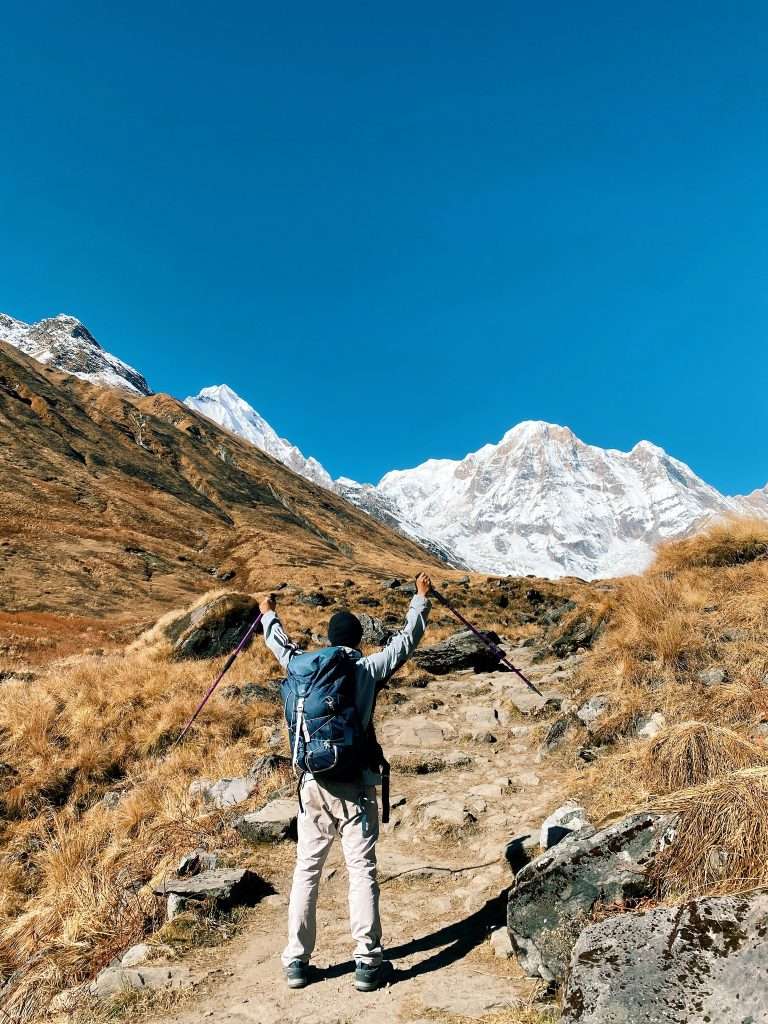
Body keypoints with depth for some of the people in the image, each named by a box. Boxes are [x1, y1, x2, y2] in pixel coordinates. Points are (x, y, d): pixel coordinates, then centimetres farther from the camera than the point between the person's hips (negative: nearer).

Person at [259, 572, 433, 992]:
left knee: (306, 870, 12)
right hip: (355, 786, -2)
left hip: (314, 784, 3)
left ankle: (296, 961, 20)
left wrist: (268, 614, 41)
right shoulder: (369, 669, -3)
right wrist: (421, 597, 22)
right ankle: (367, 962, 10)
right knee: (361, 870, 6)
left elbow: (280, 645, 22)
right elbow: (407, 638, 8)